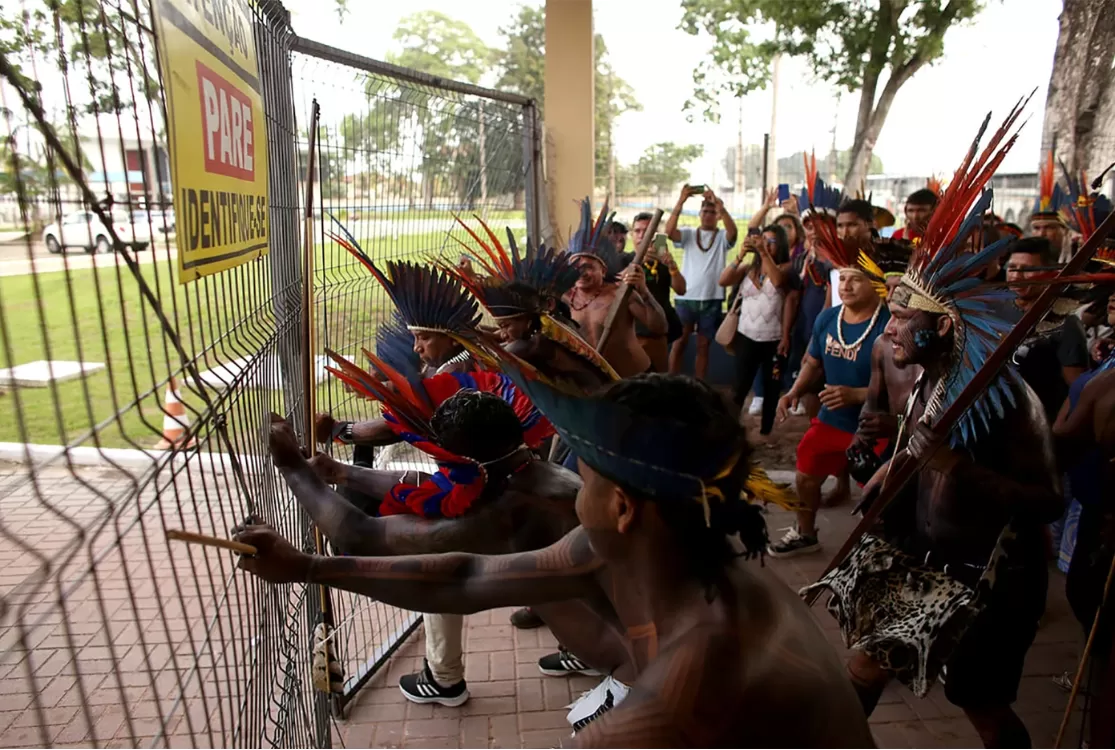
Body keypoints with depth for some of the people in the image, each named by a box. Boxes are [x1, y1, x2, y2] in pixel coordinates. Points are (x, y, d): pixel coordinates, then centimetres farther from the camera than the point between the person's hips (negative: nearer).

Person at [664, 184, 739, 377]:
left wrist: (719, 205, -27)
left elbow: (733, 232, -17)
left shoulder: (722, 237, 6)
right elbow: (669, 231, -13)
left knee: (703, 345, 7)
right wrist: (681, 201, -21)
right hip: (686, 297, -1)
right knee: (679, 341, -1)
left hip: (712, 299, 1)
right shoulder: (688, 234, 6)